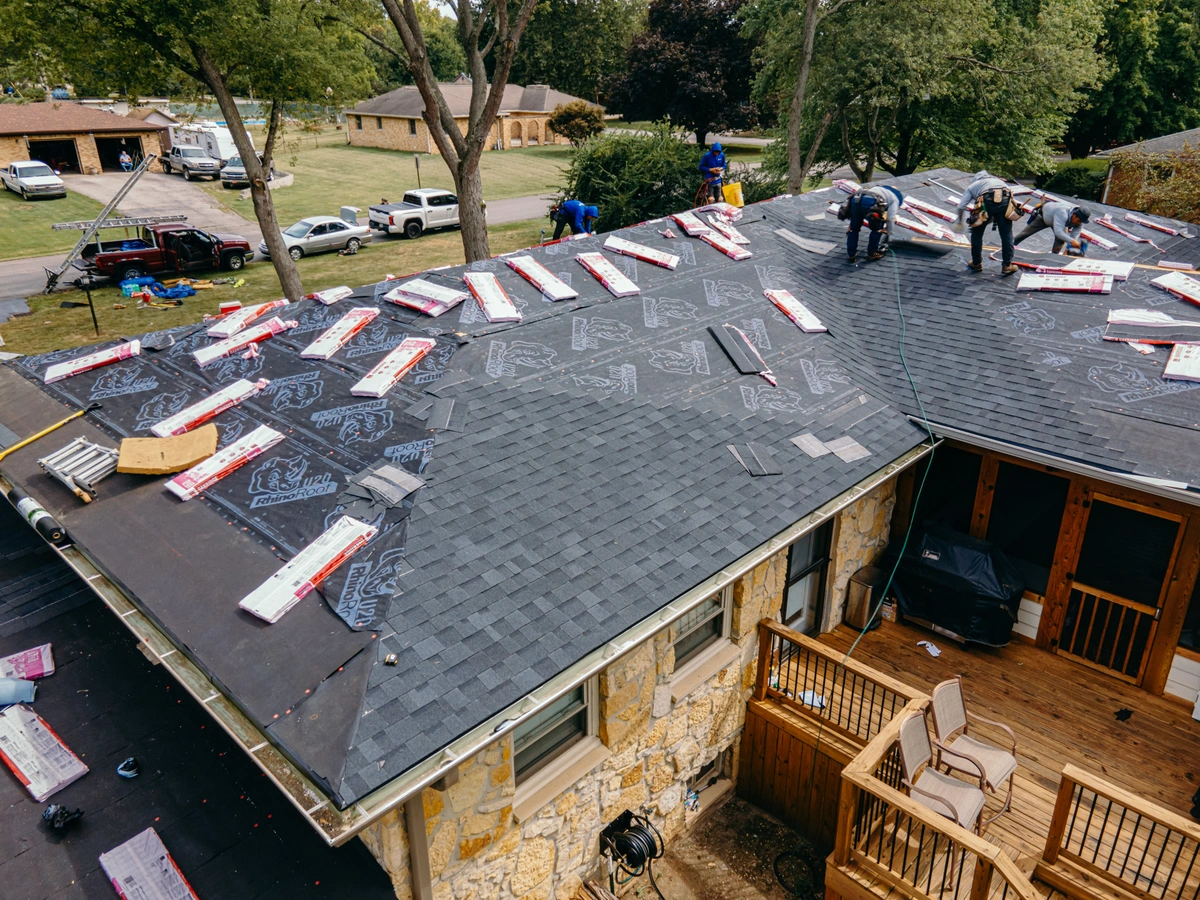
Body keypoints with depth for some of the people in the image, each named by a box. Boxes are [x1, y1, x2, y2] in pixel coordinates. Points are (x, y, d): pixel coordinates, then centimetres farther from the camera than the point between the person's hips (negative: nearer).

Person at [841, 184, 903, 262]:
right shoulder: (895, 199, 26)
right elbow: (889, 218, 17)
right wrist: (889, 235, 27)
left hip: (855, 199, 5)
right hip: (869, 203, -5)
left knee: (854, 228, 21)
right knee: (877, 229, 18)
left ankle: (851, 255, 22)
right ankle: (872, 253, 21)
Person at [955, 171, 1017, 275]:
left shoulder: (972, 185, 29)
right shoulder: (1000, 181, 39)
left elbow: (961, 206, 19)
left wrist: (960, 222, 32)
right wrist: (992, 219, 39)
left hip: (987, 201, -2)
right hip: (1005, 200, 3)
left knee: (977, 233, 16)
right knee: (1006, 234, 12)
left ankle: (976, 264, 25)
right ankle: (1007, 266, 14)